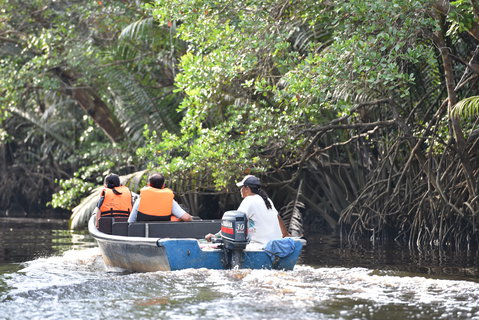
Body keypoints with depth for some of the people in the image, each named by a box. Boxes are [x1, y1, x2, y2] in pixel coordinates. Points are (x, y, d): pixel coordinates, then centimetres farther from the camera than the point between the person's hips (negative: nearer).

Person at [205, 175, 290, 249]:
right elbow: (279, 219, 31)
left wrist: (216, 236, -16)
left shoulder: (249, 200, -6)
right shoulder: (267, 199, 19)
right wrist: (285, 234, 47)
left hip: (262, 246, -9)